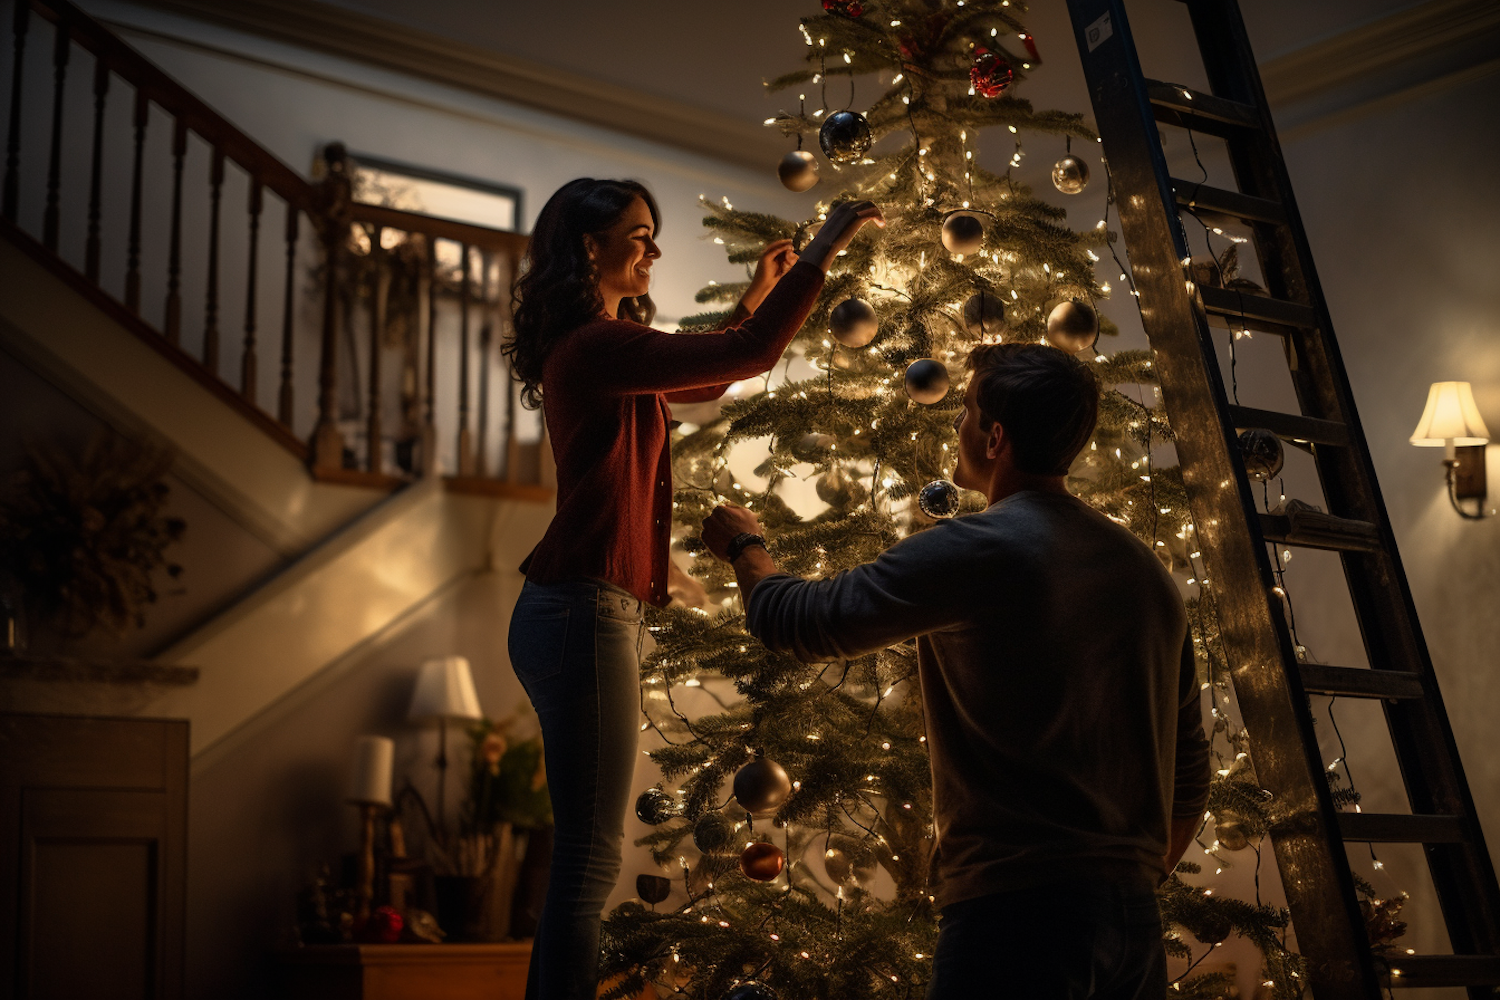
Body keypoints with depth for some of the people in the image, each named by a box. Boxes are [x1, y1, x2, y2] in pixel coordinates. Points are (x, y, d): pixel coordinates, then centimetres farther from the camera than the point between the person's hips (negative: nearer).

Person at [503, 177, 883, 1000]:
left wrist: (757, 295, 25)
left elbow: (702, 381, 31)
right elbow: (750, 356, -19)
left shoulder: (593, 348, 17)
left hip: (581, 610, 10)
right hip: (584, 613, -10)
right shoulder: (596, 347, -14)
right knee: (590, 861, -7)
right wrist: (822, 250, -11)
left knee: (583, 858, 14)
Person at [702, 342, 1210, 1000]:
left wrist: (743, 544, 17)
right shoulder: (1150, 576, 11)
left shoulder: (973, 551, -11)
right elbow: (1189, 776, 16)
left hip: (1016, 909, -7)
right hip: (1133, 919, 7)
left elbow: (793, 622, -3)